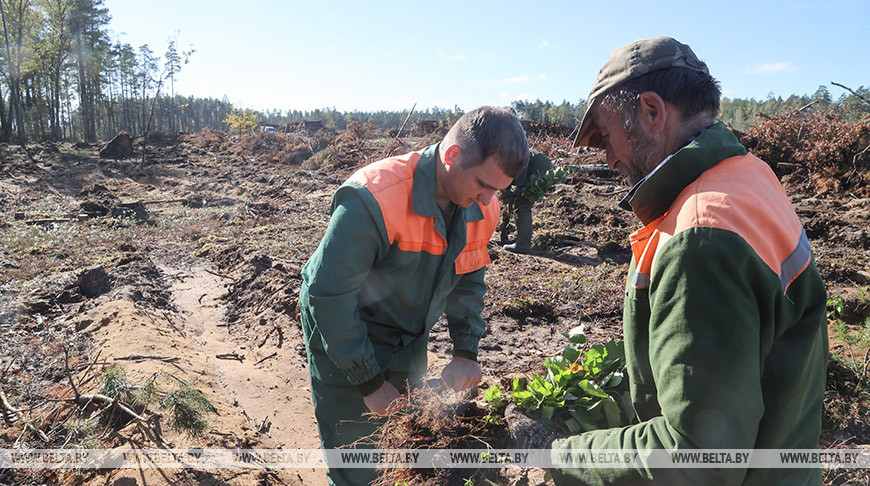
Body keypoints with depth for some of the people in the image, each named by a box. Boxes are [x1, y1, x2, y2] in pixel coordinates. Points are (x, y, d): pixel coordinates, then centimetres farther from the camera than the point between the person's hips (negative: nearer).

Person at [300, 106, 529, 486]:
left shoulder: (482, 207, -11)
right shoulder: (373, 200, -34)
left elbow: (469, 280, 4)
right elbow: (328, 295, -29)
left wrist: (466, 352, -6)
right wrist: (369, 382, -22)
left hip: (409, 339, 6)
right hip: (343, 335, -6)